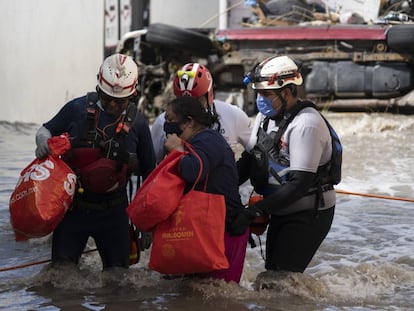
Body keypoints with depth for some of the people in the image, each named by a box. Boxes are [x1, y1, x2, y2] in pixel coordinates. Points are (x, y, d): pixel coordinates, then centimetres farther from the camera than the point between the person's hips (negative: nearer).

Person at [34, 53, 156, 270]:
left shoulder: (137, 123, -2)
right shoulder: (78, 109, -5)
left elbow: (148, 175, 5)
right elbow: (45, 130, 9)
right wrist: (43, 142, -17)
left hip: (112, 211, 1)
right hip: (74, 206, -1)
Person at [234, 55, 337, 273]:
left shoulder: (306, 124, -24)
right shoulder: (265, 117, 3)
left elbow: (300, 184, -29)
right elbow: (249, 159, 9)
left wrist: (254, 212, -31)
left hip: (309, 215, -9)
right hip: (280, 212, 9)